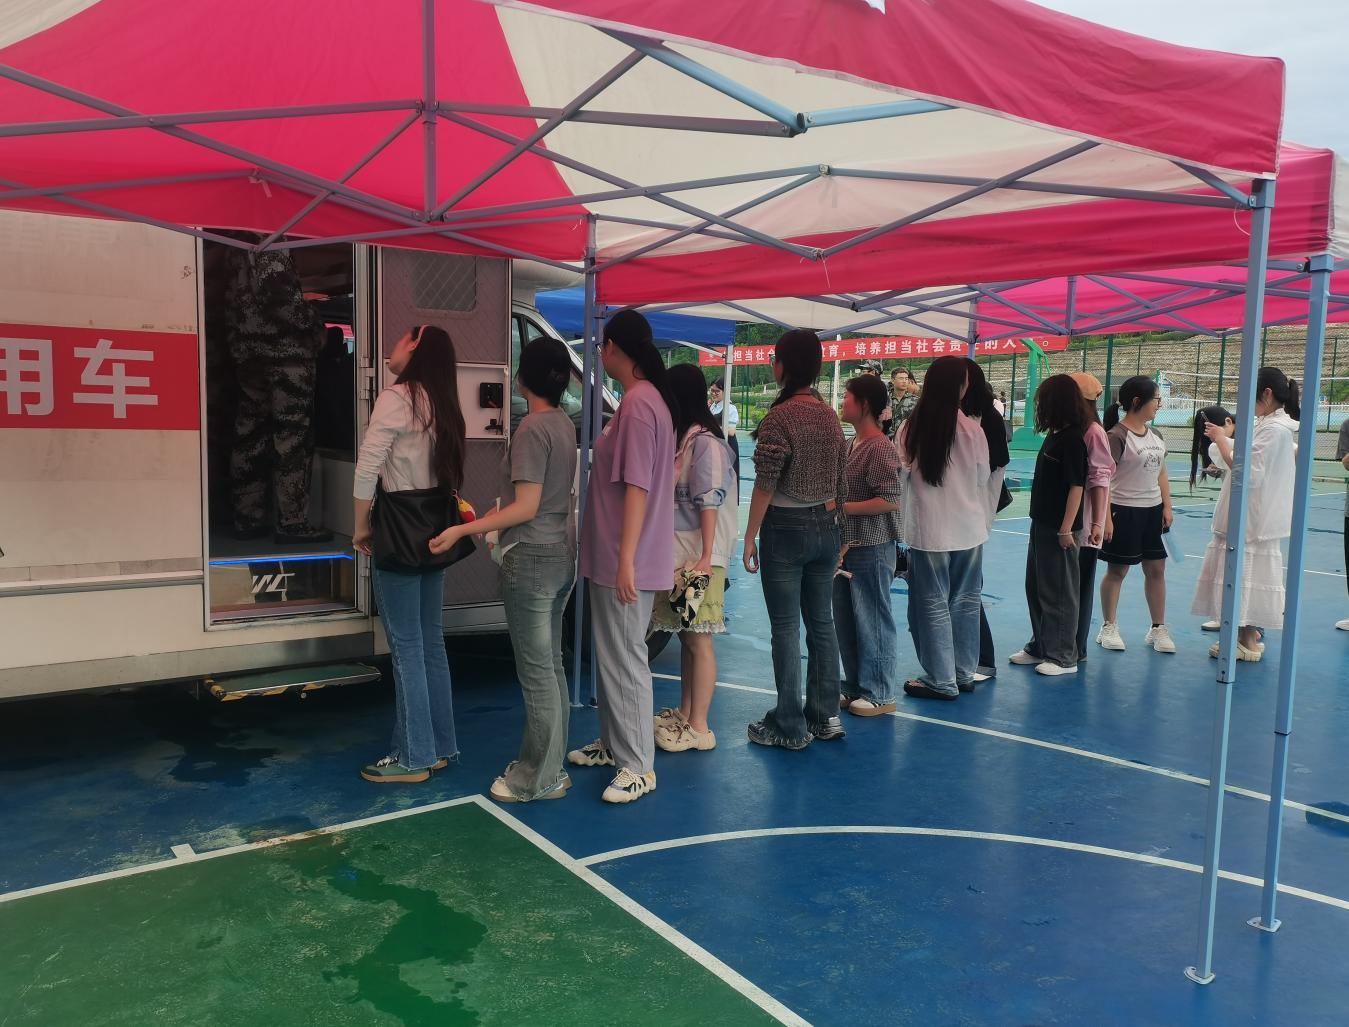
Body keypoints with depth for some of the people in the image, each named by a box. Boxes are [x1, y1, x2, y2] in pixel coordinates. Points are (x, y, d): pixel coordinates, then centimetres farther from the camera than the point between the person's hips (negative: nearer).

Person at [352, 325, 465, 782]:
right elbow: (447, 469, 8)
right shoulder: (442, 405, 11)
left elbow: (367, 468, -16)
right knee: (430, 641, 12)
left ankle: (414, 756, 6)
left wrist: (361, 527, -6)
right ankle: (439, 746, 20)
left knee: (406, 646, -1)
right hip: (433, 530, 8)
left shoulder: (397, 397, -12)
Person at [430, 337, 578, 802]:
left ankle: (538, 780, 9)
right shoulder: (566, 425, 9)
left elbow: (527, 508, -18)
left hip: (531, 559, -9)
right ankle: (549, 766, 24)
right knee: (551, 666, 14)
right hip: (562, 555, 9)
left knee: (536, 672, -1)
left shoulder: (532, 428, -16)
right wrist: (498, 513, 28)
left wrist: (463, 530, -16)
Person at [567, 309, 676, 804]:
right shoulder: (646, 399, 12)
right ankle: (614, 744, 32)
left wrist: (626, 560, -22)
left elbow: (638, 487, -22)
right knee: (611, 653, 18)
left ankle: (638, 766, 7)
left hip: (626, 561, -10)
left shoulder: (638, 403, -18)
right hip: (613, 557, 10)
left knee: (624, 659, -2)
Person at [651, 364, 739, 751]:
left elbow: (709, 502, -16)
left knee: (698, 640, -3)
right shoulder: (679, 438, 14)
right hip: (677, 553, 9)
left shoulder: (705, 441, -12)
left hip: (699, 556, -9)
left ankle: (699, 728, 3)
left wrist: (706, 557, -18)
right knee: (686, 637, 15)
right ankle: (684, 714, 25)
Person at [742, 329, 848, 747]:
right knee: (821, 623, 13)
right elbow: (840, 481, 12)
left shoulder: (779, 418, -14)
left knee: (785, 629, 1)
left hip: (785, 528, -7)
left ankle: (789, 728, 9)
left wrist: (749, 537, -7)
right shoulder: (830, 416, 6)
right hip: (825, 528, 7)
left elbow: (765, 487, -15)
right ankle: (825, 717, 23)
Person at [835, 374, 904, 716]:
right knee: (845, 621, 15)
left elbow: (889, 501, -22)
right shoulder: (851, 444, 12)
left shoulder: (880, 448, -16)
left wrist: (843, 507, -19)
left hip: (871, 549, -9)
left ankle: (879, 694, 13)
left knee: (872, 621, 1)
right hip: (847, 546, 9)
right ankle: (855, 686, 27)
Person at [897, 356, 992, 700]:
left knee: (933, 604, 6)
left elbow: (902, 480, -2)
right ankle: (964, 673, 24)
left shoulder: (911, 428, -9)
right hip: (969, 529, 2)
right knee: (965, 601, 13)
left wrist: (905, 520, 11)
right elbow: (983, 481, 4)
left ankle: (941, 680, 13)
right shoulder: (972, 430, -7)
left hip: (928, 530, -2)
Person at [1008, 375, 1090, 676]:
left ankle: (1063, 657, 11)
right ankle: (1040, 647, 29)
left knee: (1059, 592, 0)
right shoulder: (1055, 435, 10)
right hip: (1042, 523, 9)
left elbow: (1076, 485, -19)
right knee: (1036, 587, 16)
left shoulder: (1073, 439, -16)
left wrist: (1066, 529, -20)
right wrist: (1040, 521, 13)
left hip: (1059, 527, -9)